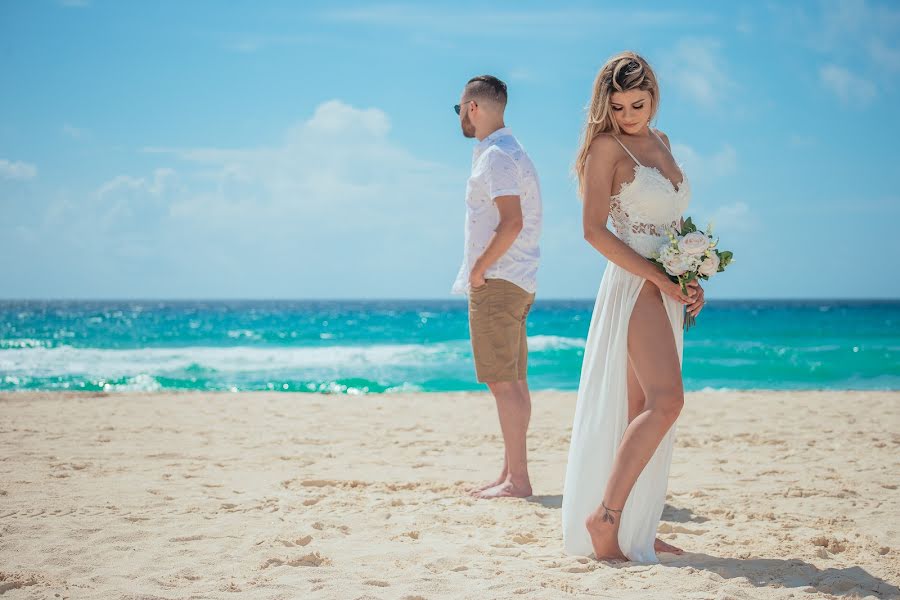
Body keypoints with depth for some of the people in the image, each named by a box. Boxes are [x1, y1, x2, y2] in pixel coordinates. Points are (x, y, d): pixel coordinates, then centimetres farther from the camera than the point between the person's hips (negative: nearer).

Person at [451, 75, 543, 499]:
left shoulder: (495, 156, -13)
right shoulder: (510, 152, 19)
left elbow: (512, 222, -24)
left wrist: (478, 270, -16)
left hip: (496, 283, -11)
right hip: (514, 282, 11)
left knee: (504, 383, -10)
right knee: (513, 382, 11)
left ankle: (517, 479, -9)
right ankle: (511, 475, 17)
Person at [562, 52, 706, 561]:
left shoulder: (661, 142, 17)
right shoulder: (607, 146, -6)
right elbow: (595, 230, -13)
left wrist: (692, 280, 7)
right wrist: (659, 277, -17)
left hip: (667, 289, 8)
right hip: (633, 283, -8)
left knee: (648, 408, 6)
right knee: (665, 400, -19)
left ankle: (634, 530, 10)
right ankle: (604, 515, -16)